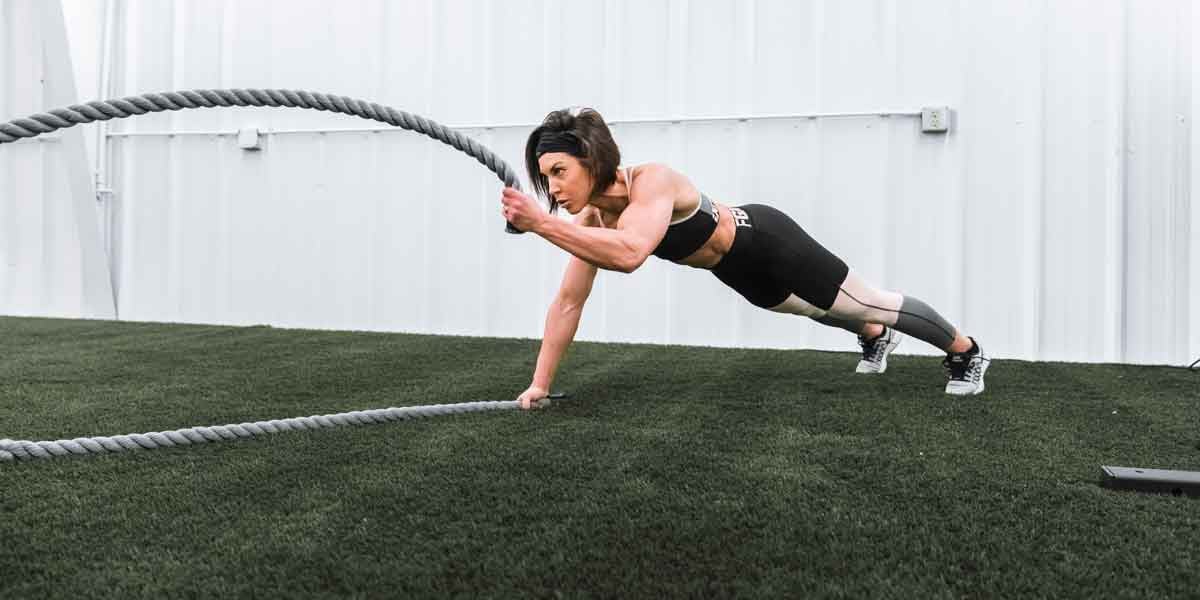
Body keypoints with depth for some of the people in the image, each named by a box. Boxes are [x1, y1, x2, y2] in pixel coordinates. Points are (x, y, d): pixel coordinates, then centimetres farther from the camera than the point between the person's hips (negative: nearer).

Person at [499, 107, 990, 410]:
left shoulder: (652, 181, -37)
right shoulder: (592, 218, -15)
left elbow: (631, 253, -56)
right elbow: (568, 303, -11)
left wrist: (541, 224, -56)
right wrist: (540, 384, -12)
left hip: (770, 245, -7)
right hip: (741, 274, 7)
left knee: (873, 304, 13)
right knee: (828, 313, 35)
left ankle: (968, 352, 38)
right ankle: (876, 338, 66)